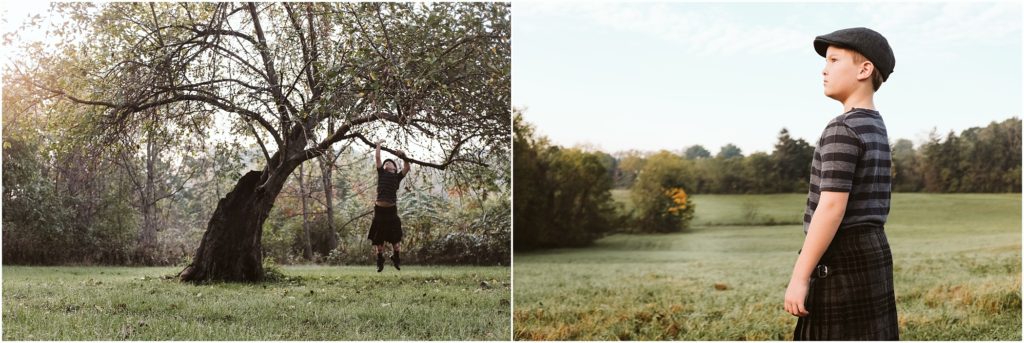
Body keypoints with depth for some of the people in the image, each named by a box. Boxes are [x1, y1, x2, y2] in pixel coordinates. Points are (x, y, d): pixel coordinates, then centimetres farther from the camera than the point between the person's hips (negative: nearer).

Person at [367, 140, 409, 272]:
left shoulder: (397, 177, 11)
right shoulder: (381, 173, 12)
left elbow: (407, 168, -1)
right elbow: (377, 158, 8)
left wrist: (403, 157, -11)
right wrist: (378, 146, 13)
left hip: (391, 209, 0)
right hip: (379, 208, 1)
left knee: (394, 237, 6)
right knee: (378, 237, 5)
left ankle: (396, 258, 23)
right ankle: (380, 261, 15)